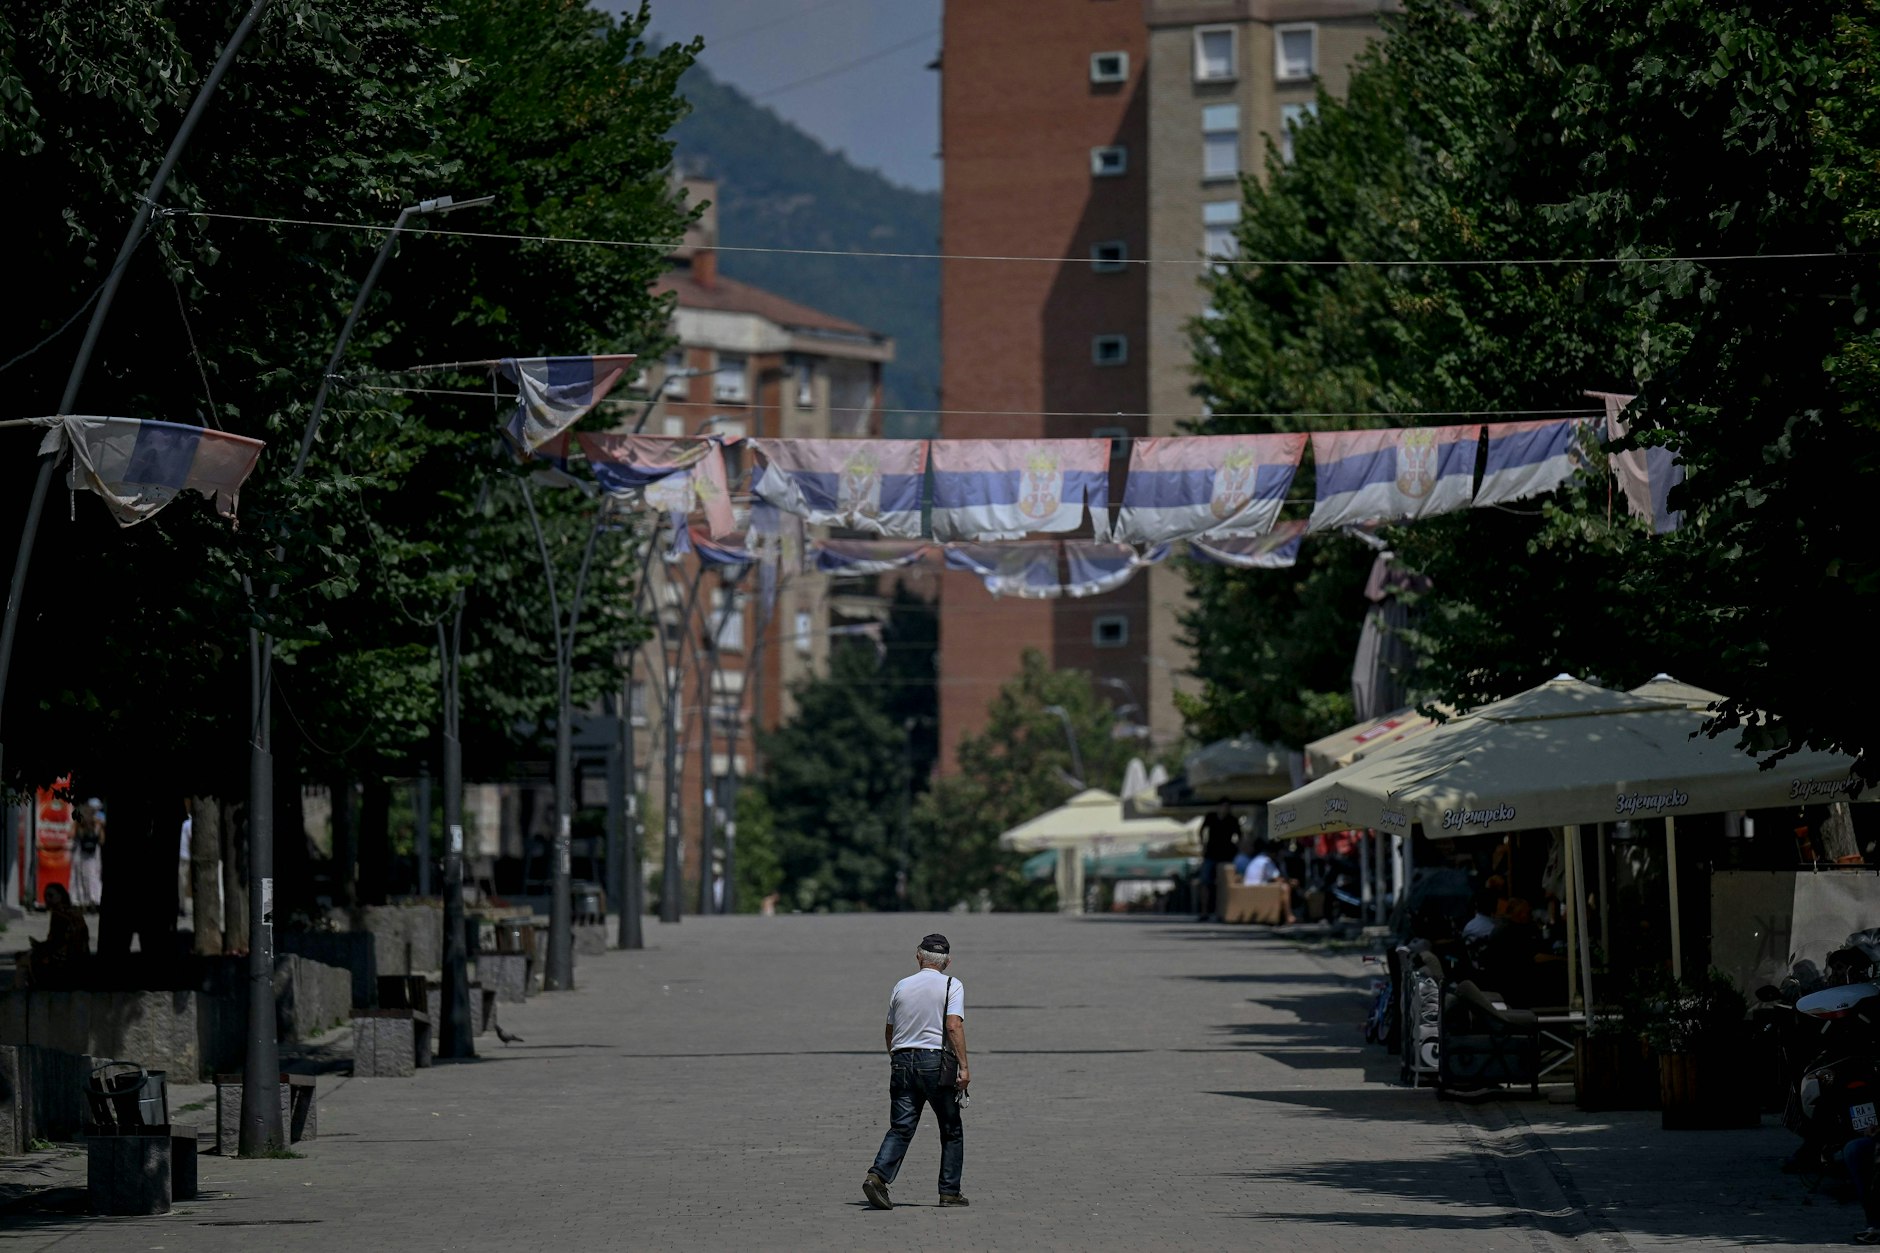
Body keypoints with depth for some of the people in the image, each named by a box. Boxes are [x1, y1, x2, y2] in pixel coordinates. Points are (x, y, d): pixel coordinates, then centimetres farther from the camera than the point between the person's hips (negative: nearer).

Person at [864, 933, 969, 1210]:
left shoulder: (902, 986, 13)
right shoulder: (951, 986, 0)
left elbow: (889, 1033, 19)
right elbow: (954, 1026, -13)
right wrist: (963, 1067, -14)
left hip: (902, 1060, 4)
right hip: (935, 1061, -4)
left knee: (900, 1128, 0)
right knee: (951, 1131, 9)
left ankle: (877, 1176, -21)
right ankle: (949, 1192, 9)